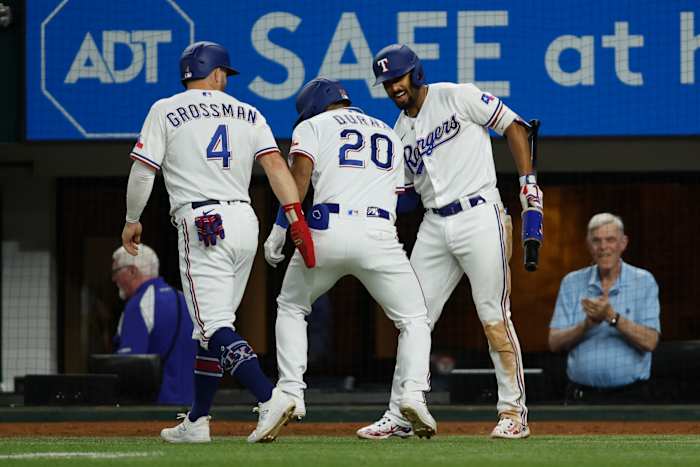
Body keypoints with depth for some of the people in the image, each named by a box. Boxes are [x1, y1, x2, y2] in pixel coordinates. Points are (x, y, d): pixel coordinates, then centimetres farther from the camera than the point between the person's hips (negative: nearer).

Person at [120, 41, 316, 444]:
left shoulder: (166, 111, 4)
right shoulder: (247, 114, 14)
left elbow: (142, 172, -1)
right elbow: (274, 163, 1)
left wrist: (132, 221, 13)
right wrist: (296, 217, -5)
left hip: (201, 224, -5)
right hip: (245, 221, 5)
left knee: (214, 324, -12)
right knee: (214, 323, 14)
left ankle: (269, 397, -31)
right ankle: (197, 421, 16)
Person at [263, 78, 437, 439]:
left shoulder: (312, 126, 14)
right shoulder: (389, 134, 29)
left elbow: (300, 175, -3)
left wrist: (280, 227, -4)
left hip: (326, 231, -1)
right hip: (379, 234, 2)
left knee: (291, 308, 21)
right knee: (413, 318, 11)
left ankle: (290, 393, 7)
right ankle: (413, 394, -13)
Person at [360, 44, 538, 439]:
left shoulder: (458, 97, -3)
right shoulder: (401, 132, 16)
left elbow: (514, 126, -1)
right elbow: (403, 191, 20)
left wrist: (529, 183, -8)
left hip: (479, 217, -6)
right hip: (435, 226, 6)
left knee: (494, 318, -6)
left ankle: (514, 412, 1)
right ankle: (398, 415, 9)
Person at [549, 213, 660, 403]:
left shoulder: (644, 282, 2)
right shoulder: (572, 283, 9)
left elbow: (649, 341, -8)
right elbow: (555, 342, 2)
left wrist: (612, 317, -19)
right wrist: (587, 325, -15)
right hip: (581, 395, 2)